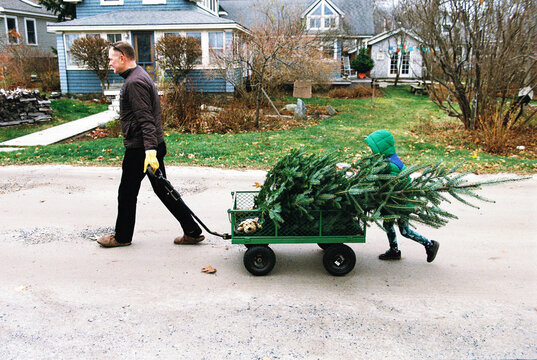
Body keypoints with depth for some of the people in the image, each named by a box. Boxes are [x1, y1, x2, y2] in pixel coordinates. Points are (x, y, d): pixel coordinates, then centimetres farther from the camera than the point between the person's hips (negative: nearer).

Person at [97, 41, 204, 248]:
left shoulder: (134, 82, -16)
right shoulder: (140, 76, 17)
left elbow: (145, 119, -26)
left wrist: (150, 150, -33)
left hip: (139, 149, -10)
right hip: (153, 147, 10)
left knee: (127, 193, 7)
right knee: (163, 190, 12)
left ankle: (122, 237, 25)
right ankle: (192, 232, 14)